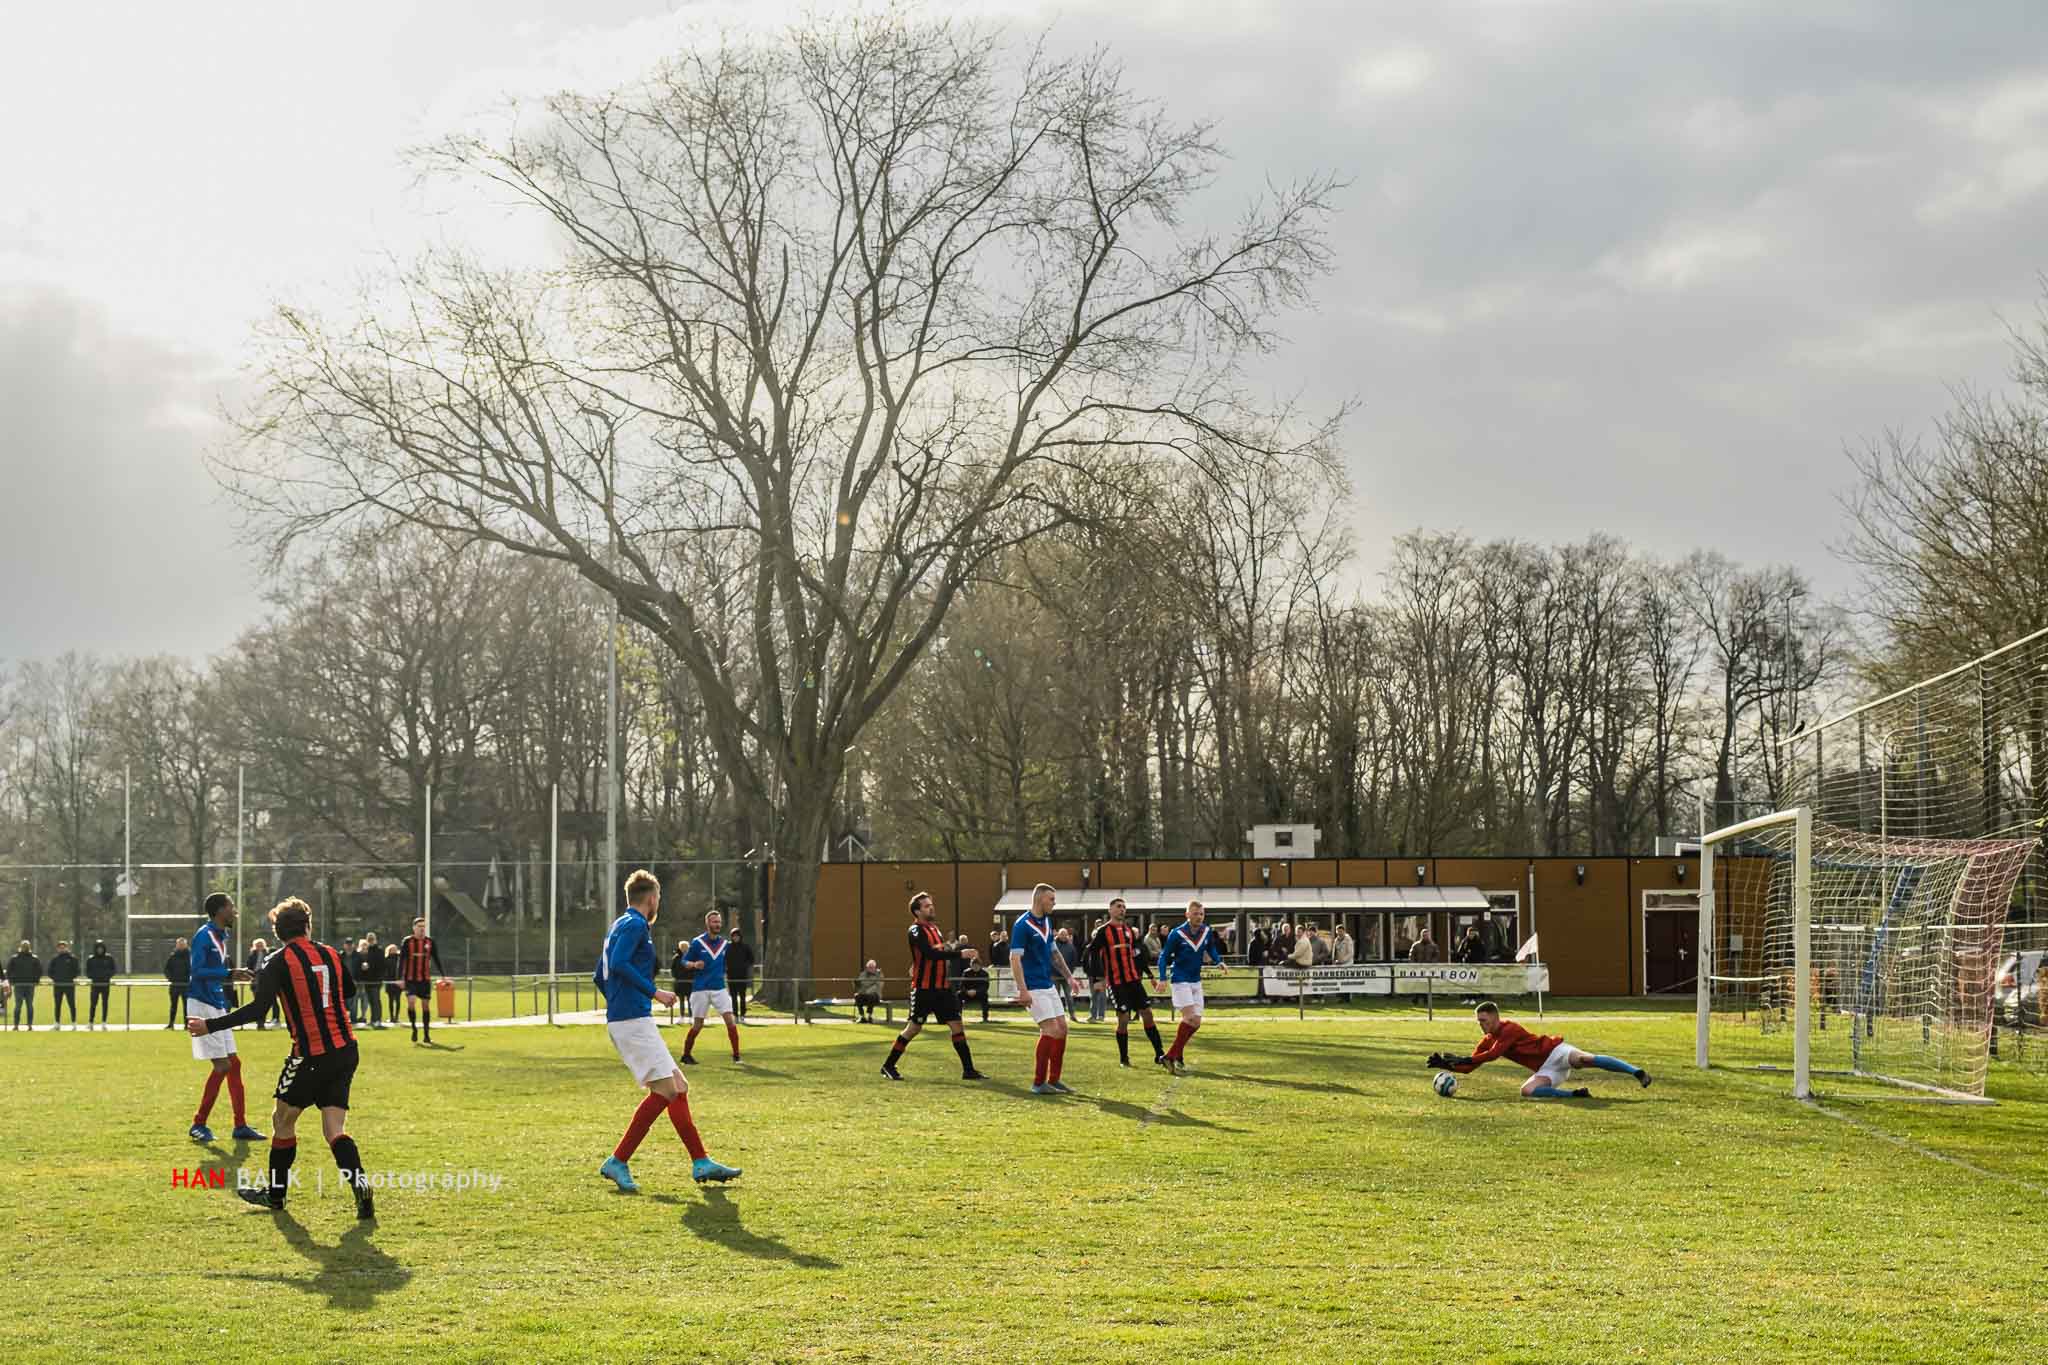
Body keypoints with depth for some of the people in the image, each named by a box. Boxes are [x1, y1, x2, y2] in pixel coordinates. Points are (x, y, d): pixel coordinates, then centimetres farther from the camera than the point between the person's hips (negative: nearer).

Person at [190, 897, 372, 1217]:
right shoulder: (330, 955, 8)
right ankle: (360, 1187, -20)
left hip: (311, 1055, -5)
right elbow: (349, 991, 25)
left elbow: (258, 1009, -16)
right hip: (345, 1050, 5)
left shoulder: (278, 962, -8)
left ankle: (276, 1193, 25)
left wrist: (211, 1026, -12)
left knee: (282, 1119, 15)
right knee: (334, 1129, 2)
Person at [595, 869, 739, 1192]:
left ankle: (701, 1163, 8)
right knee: (664, 1090, -13)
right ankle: (617, 1162, -12)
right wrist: (654, 992, -15)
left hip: (624, 1020, 10)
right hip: (634, 1020, -10)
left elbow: (600, 976, 24)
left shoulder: (620, 926, 21)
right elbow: (618, 964, -21)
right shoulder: (634, 925, -7)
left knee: (679, 1087, 9)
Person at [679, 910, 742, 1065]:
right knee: (698, 1025, 2)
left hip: (719, 988, 3)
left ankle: (736, 1055, -4)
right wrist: (694, 964, -21)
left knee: (730, 1020, -10)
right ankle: (686, 1056, 18)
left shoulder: (725, 943, 7)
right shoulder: (697, 942, -5)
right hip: (700, 988, -3)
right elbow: (684, 961, 0)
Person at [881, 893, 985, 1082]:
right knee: (913, 1028, -1)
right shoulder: (916, 931, -12)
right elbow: (931, 954, -26)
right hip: (923, 988, -7)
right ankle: (888, 1067, 12)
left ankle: (968, 1070, 4)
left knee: (956, 1025, 1)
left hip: (942, 987, 7)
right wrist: (960, 954, -28)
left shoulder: (934, 928, 15)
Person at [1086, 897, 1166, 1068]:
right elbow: (1092, 954, -9)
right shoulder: (1103, 932, -6)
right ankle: (1123, 1059, 7)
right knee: (1123, 1019, -6)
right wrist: (1098, 978, -14)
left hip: (1133, 980, 6)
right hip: (1116, 982, -6)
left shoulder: (1128, 930, 13)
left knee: (1147, 1013, 1)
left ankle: (1159, 1053, 5)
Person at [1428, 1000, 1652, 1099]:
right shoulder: (1487, 1041, 13)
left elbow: (1493, 1054, -22)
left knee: (1585, 1059, -33)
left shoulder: (1508, 1028, -11)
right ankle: (1576, 1094, -14)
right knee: (1527, 1091, -22)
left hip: (1555, 1052, -7)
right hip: (1545, 1070, 7)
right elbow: (1468, 1068, 12)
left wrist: (1462, 1060, -21)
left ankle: (1637, 1072, -35)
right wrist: (1445, 1064, -4)